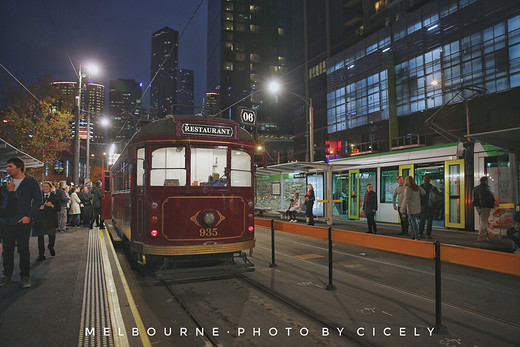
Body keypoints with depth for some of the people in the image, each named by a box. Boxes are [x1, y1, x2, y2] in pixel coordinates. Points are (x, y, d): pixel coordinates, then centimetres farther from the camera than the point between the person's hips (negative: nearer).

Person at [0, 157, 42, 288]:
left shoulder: (31, 182, -3)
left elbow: (38, 200, -4)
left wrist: (29, 216, -13)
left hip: (23, 221, -4)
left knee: (23, 249, 2)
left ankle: (25, 276, 12)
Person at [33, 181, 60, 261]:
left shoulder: (55, 197, 6)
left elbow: (58, 209, 2)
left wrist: (52, 205, -15)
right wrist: (39, 208, -11)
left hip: (51, 219, -1)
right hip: (40, 219, 1)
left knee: (52, 236, 1)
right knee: (40, 236, -2)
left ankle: (51, 247, 34)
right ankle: (41, 255, 6)